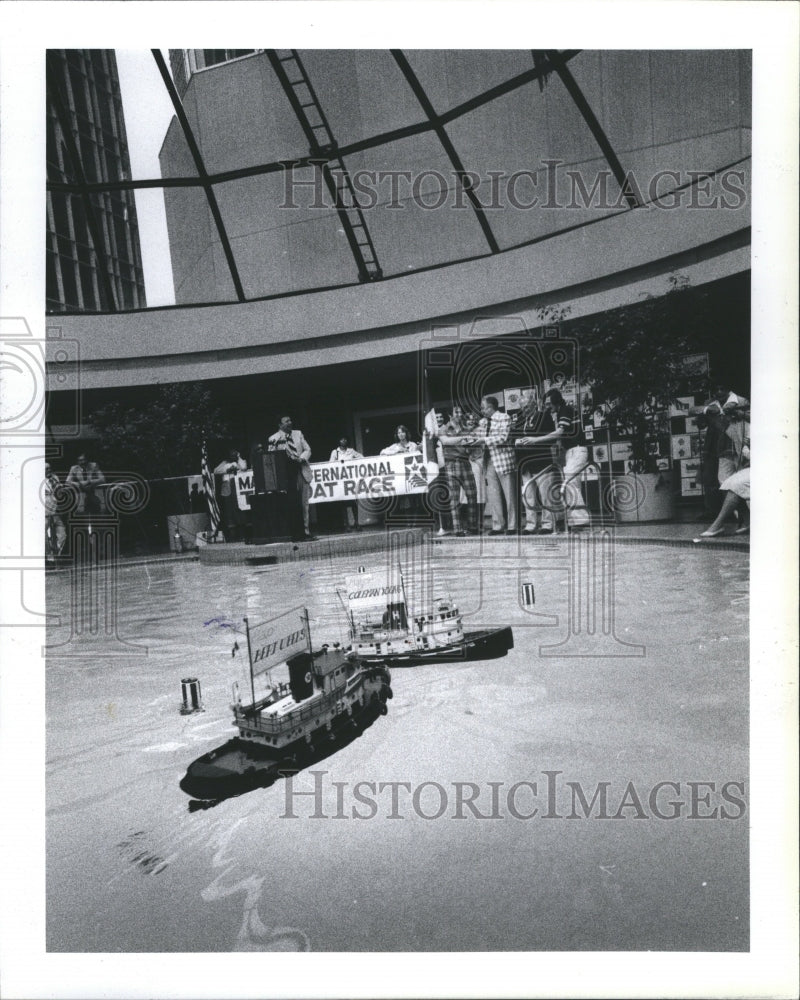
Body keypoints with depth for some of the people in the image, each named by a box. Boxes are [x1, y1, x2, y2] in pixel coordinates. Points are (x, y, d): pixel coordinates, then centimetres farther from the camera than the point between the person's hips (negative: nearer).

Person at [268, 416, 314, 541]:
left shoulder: (298, 434, 15)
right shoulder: (273, 439, 3)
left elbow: (307, 450, 13)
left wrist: (301, 459, -7)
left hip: (301, 472, 4)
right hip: (285, 474, -3)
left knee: (304, 504, 4)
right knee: (291, 505, -5)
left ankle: (305, 531, 11)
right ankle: (295, 533, 0)